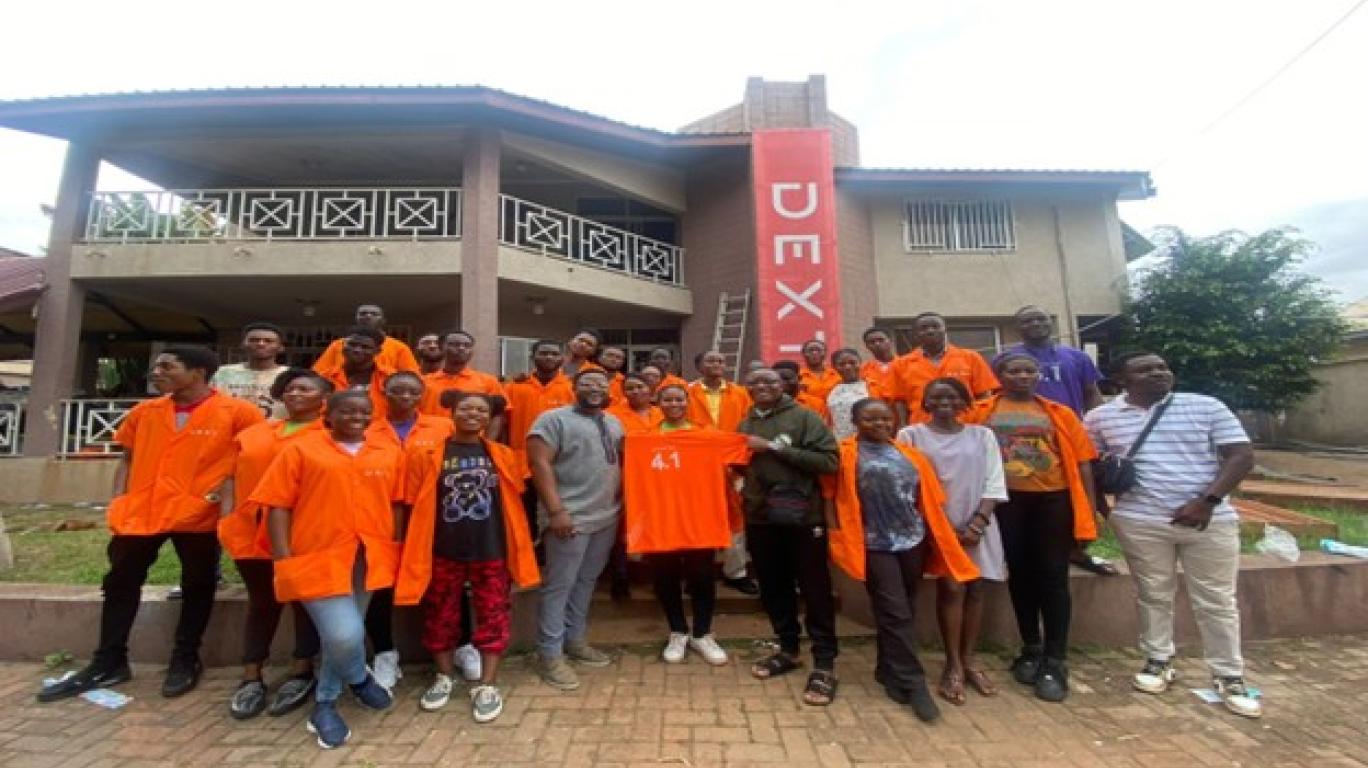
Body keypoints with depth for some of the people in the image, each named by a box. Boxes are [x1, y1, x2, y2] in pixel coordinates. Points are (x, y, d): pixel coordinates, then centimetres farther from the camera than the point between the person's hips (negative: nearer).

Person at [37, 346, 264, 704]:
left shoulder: (237, 411, -9)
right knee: (120, 583, 13)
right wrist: (118, 499, 5)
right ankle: (108, 663, 31)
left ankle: (185, 660, 25)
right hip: (138, 512, 5)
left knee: (197, 586, 8)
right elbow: (128, 459, 17)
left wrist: (228, 486, -12)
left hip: (197, 514, -5)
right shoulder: (144, 412, 9)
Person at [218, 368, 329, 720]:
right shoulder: (254, 432, 14)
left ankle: (302, 672, 20)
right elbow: (234, 476, 15)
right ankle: (251, 678, 26)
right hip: (253, 530, 5)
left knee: (305, 600, 8)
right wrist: (227, 517, 3)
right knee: (261, 602, 15)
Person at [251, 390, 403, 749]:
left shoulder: (390, 453, 6)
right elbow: (278, 505, -3)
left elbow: (396, 504, 9)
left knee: (343, 635, 14)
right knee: (343, 635, -12)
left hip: (369, 558, 4)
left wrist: (397, 550, 6)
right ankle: (360, 678, 21)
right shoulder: (300, 449, -2)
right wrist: (283, 559, -10)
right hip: (319, 558, -3)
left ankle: (325, 704, 38)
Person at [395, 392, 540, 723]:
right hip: (443, 552, 0)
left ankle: (487, 685, 20)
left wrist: (517, 549, 8)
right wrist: (414, 549, 1)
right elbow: (414, 506, 1)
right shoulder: (428, 454, -4)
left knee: (493, 617, 5)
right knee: (441, 617, 15)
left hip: (491, 551, 1)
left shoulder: (503, 456, 2)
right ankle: (444, 677, 37)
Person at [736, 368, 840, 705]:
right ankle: (788, 649, 34)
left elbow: (829, 461, -16)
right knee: (773, 589, 16)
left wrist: (774, 448, -18)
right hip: (759, 519, 6)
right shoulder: (745, 424, 11)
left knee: (815, 590, 4)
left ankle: (824, 664, 17)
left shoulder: (804, 417, -6)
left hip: (803, 517, -5)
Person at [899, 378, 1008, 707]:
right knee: (951, 589, -7)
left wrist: (977, 523, -8)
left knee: (975, 589, 7)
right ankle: (953, 666, 7)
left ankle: (968, 661, 21)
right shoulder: (911, 435, -2)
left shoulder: (982, 435, 6)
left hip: (977, 525, 3)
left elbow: (994, 484, 3)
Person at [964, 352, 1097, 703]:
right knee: (1020, 574, 11)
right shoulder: (981, 412, 1)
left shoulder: (1059, 413, 6)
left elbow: (1081, 462, 5)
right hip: (1007, 501, 0)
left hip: (1053, 500, 0)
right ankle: (1031, 649, 27)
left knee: (1053, 577, 2)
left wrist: (1089, 510, -1)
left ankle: (1054, 662, 14)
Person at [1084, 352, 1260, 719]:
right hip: (1140, 521, 0)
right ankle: (1158, 661, 27)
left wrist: (1208, 501, -14)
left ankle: (1229, 676, 24)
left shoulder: (1207, 407, 0)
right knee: (1154, 595, 12)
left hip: (1210, 519, 0)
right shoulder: (1101, 417, 1)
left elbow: (1242, 456, -3)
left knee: (1217, 601, 9)